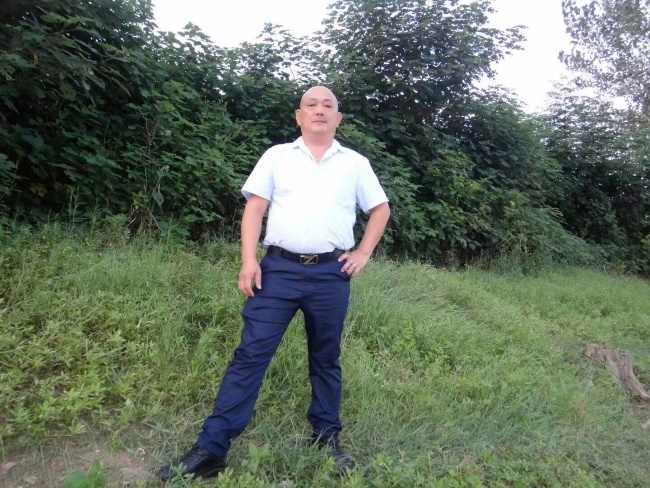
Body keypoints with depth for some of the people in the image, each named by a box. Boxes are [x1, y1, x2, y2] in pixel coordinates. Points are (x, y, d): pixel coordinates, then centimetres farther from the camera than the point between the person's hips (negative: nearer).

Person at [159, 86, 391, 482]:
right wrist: (249, 259, -7)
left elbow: (381, 209, 18)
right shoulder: (277, 155, 9)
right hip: (279, 268, -1)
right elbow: (255, 207, 3)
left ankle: (328, 440, 28)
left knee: (326, 359, 12)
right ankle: (212, 448, 5)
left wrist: (364, 253, 7)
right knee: (251, 354, -2)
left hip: (331, 274, 1)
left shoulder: (356, 163, 11)